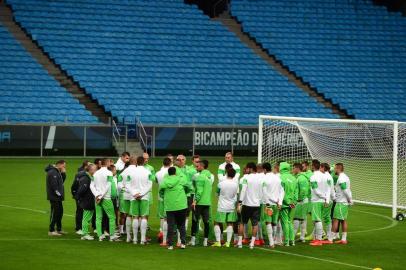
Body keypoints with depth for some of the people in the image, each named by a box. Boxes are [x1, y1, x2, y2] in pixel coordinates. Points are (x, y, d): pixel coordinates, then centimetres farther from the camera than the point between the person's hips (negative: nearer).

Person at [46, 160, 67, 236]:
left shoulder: (57, 172, 17)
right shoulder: (52, 172, -16)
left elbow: (62, 181, 20)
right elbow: (54, 184, -23)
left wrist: (63, 173, 6)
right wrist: (58, 193, -18)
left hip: (58, 197, 11)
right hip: (54, 197, -11)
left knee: (60, 212, 15)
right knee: (54, 213, -7)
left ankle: (59, 229, 24)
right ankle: (51, 231, -3)